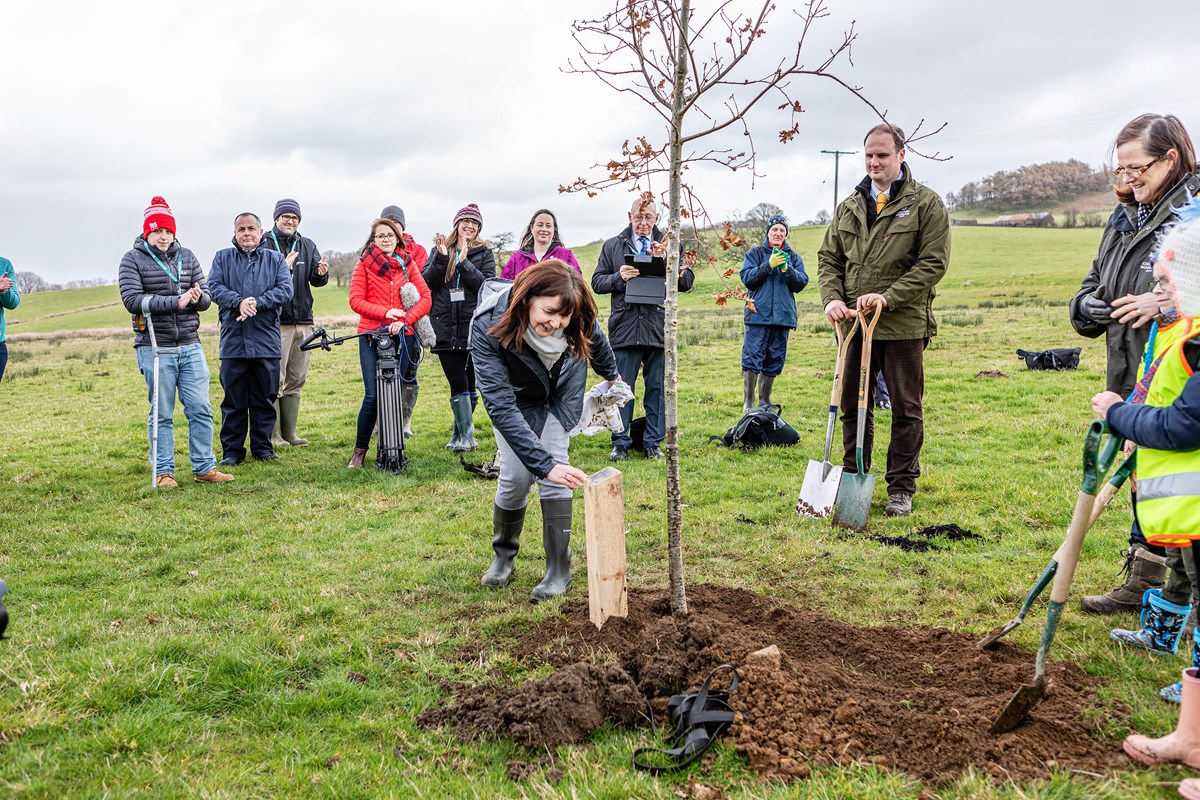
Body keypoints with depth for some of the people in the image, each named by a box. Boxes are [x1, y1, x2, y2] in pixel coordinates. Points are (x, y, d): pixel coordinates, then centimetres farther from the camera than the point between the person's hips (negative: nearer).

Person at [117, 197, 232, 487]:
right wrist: (176, 302, -23)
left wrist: (199, 297, -17)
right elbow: (132, 299, -15)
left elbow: (207, 298, 7)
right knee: (162, 414, 3)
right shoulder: (133, 260, -1)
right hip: (155, 349, -3)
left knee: (201, 410, 3)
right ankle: (163, 472, 13)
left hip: (190, 346, 4)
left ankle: (204, 468, 12)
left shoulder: (187, 256, 11)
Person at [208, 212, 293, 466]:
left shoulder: (275, 259, 12)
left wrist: (257, 303, -15)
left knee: (265, 399, 6)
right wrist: (239, 302, -19)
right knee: (233, 400, 3)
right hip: (233, 340, 0)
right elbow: (214, 287, -1)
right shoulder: (222, 258, 12)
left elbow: (285, 289, -2)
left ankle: (262, 447, 16)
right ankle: (232, 450, 11)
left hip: (266, 340, 0)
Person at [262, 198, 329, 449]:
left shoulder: (307, 245, 15)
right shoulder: (264, 244, -1)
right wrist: (282, 268, -26)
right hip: (276, 322, -6)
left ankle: (289, 432, 17)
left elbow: (316, 280, 6)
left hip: (303, 321, 6)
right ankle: (273, 434, -1)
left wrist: (321, 273, -16)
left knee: (296, 381, 10)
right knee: (275, 380, -6)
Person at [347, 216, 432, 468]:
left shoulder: (408, 263, 12)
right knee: (373, 395, -9)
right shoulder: (364, 263, 7)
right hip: (371, 336, -2)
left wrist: (404, 319, -12)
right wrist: (386, 312, -15)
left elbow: (425, 297, 4)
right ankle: (360, 449, 8)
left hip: (402, 336, 2)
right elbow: (356, 300, -2)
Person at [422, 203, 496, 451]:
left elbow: (488, 286, -7)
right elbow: (426, 282, 2)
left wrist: (464, 263, -15)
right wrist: (441, 259, -11)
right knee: (457, 382, -5)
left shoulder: (484, 252, 7)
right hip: (445, 326, 0)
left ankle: (460, 433, 18)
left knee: (470, 381, 5)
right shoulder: (440, 249, 11)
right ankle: (466, 434, -3)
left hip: (473, 326, 0)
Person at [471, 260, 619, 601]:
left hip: (561, 391, 1)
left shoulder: (578, 319, -33)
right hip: (515, 396, -1)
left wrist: (611, 373, 15)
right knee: (516, 474, -10)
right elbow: (501, 406, -44)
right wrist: (544, 464, -50)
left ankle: (559, 570, -3)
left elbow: (596, 340, -5)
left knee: (554, 464, -13)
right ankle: (503, 556, 18)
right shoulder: (488, 327, -41)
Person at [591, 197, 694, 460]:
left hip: (659, 327, 1)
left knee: (657, 387, 5)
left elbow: (687, 281, 6)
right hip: (624, 327, 0)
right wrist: (619, 278, -9)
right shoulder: (613, 246, 12)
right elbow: (597, 282, 10)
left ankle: (653, 442, 15)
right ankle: (620, 443, 11)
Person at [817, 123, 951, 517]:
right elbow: (828, 259, 14)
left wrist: (888, 297, -19)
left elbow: (933, 263, -9)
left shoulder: (926, 204, -1)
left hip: (903, 325, -4)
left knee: (906, 409, 4)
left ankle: (902, 487, 15)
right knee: (852, 406, 11)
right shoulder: (849, 207, 13)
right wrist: (832, 299, -6)